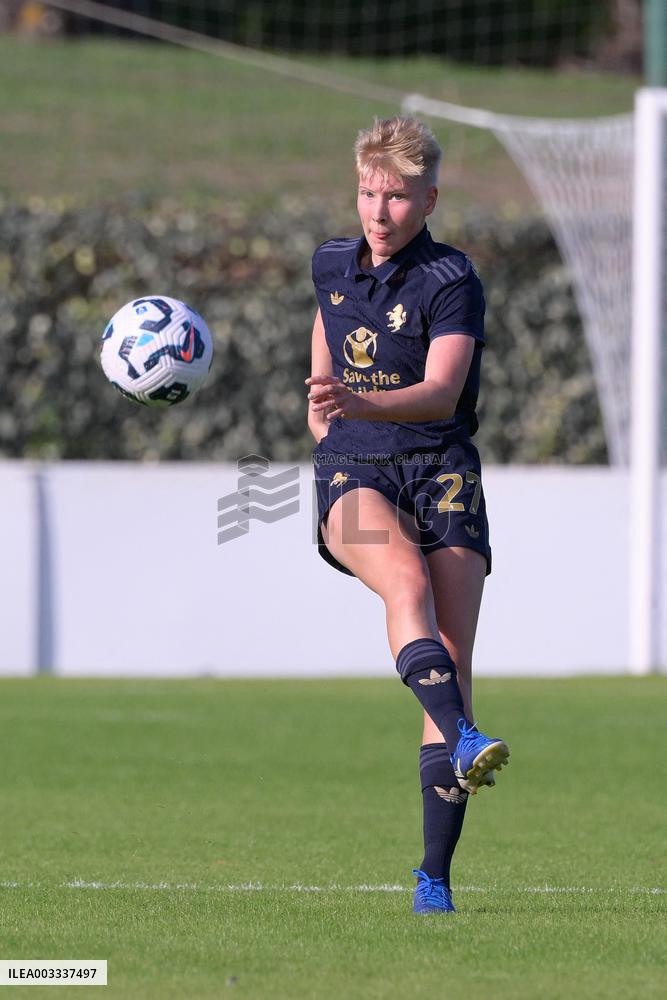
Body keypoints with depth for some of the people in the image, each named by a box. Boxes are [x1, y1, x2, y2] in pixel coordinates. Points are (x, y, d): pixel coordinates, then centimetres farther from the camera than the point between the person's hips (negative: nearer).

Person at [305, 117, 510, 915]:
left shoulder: (451, 281, -6)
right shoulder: (332, 266, 10)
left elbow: (442, 392, -21)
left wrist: (360, 403, -38)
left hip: (442, 474, -2)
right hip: (353, 471, 2)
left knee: (452, 661, -9)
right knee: (407, 583, -33)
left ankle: (435, 875, -4)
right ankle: (462, 740, -53)